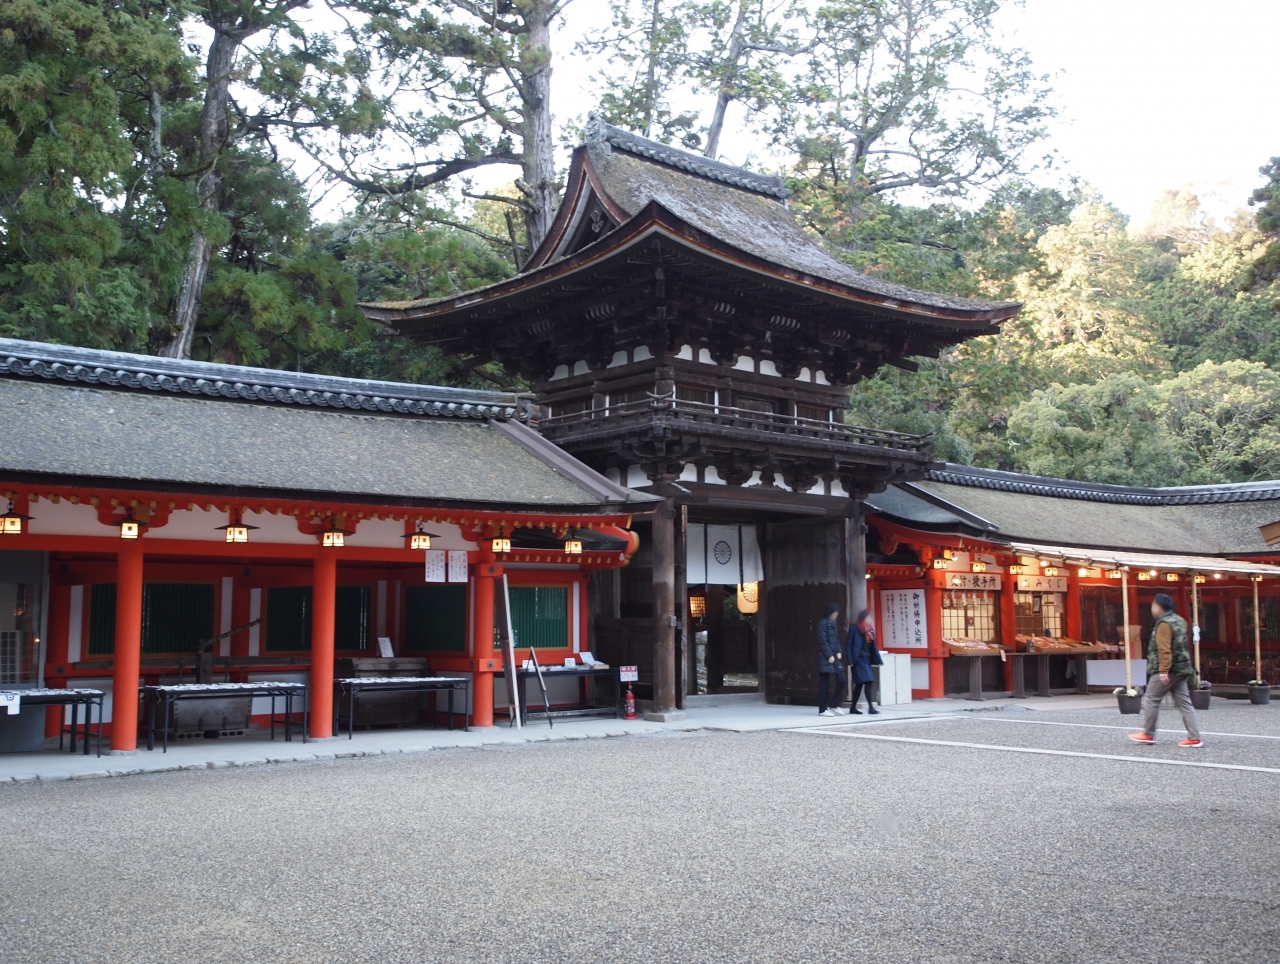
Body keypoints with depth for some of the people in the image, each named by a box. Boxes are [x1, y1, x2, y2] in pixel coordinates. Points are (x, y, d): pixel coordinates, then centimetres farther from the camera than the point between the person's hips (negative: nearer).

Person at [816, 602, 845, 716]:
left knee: (841, 680, 4)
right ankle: (823, 709, 4)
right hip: (825, 658, -8)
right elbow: (823, 641, -15)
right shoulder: (823, 622, -10)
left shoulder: (833, 622, 15)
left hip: (835, 657, 8)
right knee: (825, 684, -3)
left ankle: (834, 705, 16)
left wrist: (839, 652, 5)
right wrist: (829, 656, -15)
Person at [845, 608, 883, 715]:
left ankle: (853, 707, 17)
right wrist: (850, 661, -15)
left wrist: (878, 660, 7)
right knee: (868, 681, -15)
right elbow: (848, 645, -9)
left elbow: (873, 646, 13)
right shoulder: (854, 628, -8)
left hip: (866, 659, 7)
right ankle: (870, 707, -13)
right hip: (858, 659, -7)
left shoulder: (870, 629, 12)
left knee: (860, 683, 10)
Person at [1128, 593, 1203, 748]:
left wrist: (1164, 670, -26)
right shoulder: (1179, 620, 15)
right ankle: (1194, 738, 2)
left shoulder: (1164, 624, -14)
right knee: (1184, 703, 7)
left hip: (1167, 671, -9)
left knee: (1150, 701, 3)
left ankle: (1148, 734, 9)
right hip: (1181, 669, 9)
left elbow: (1164, 649, -23)